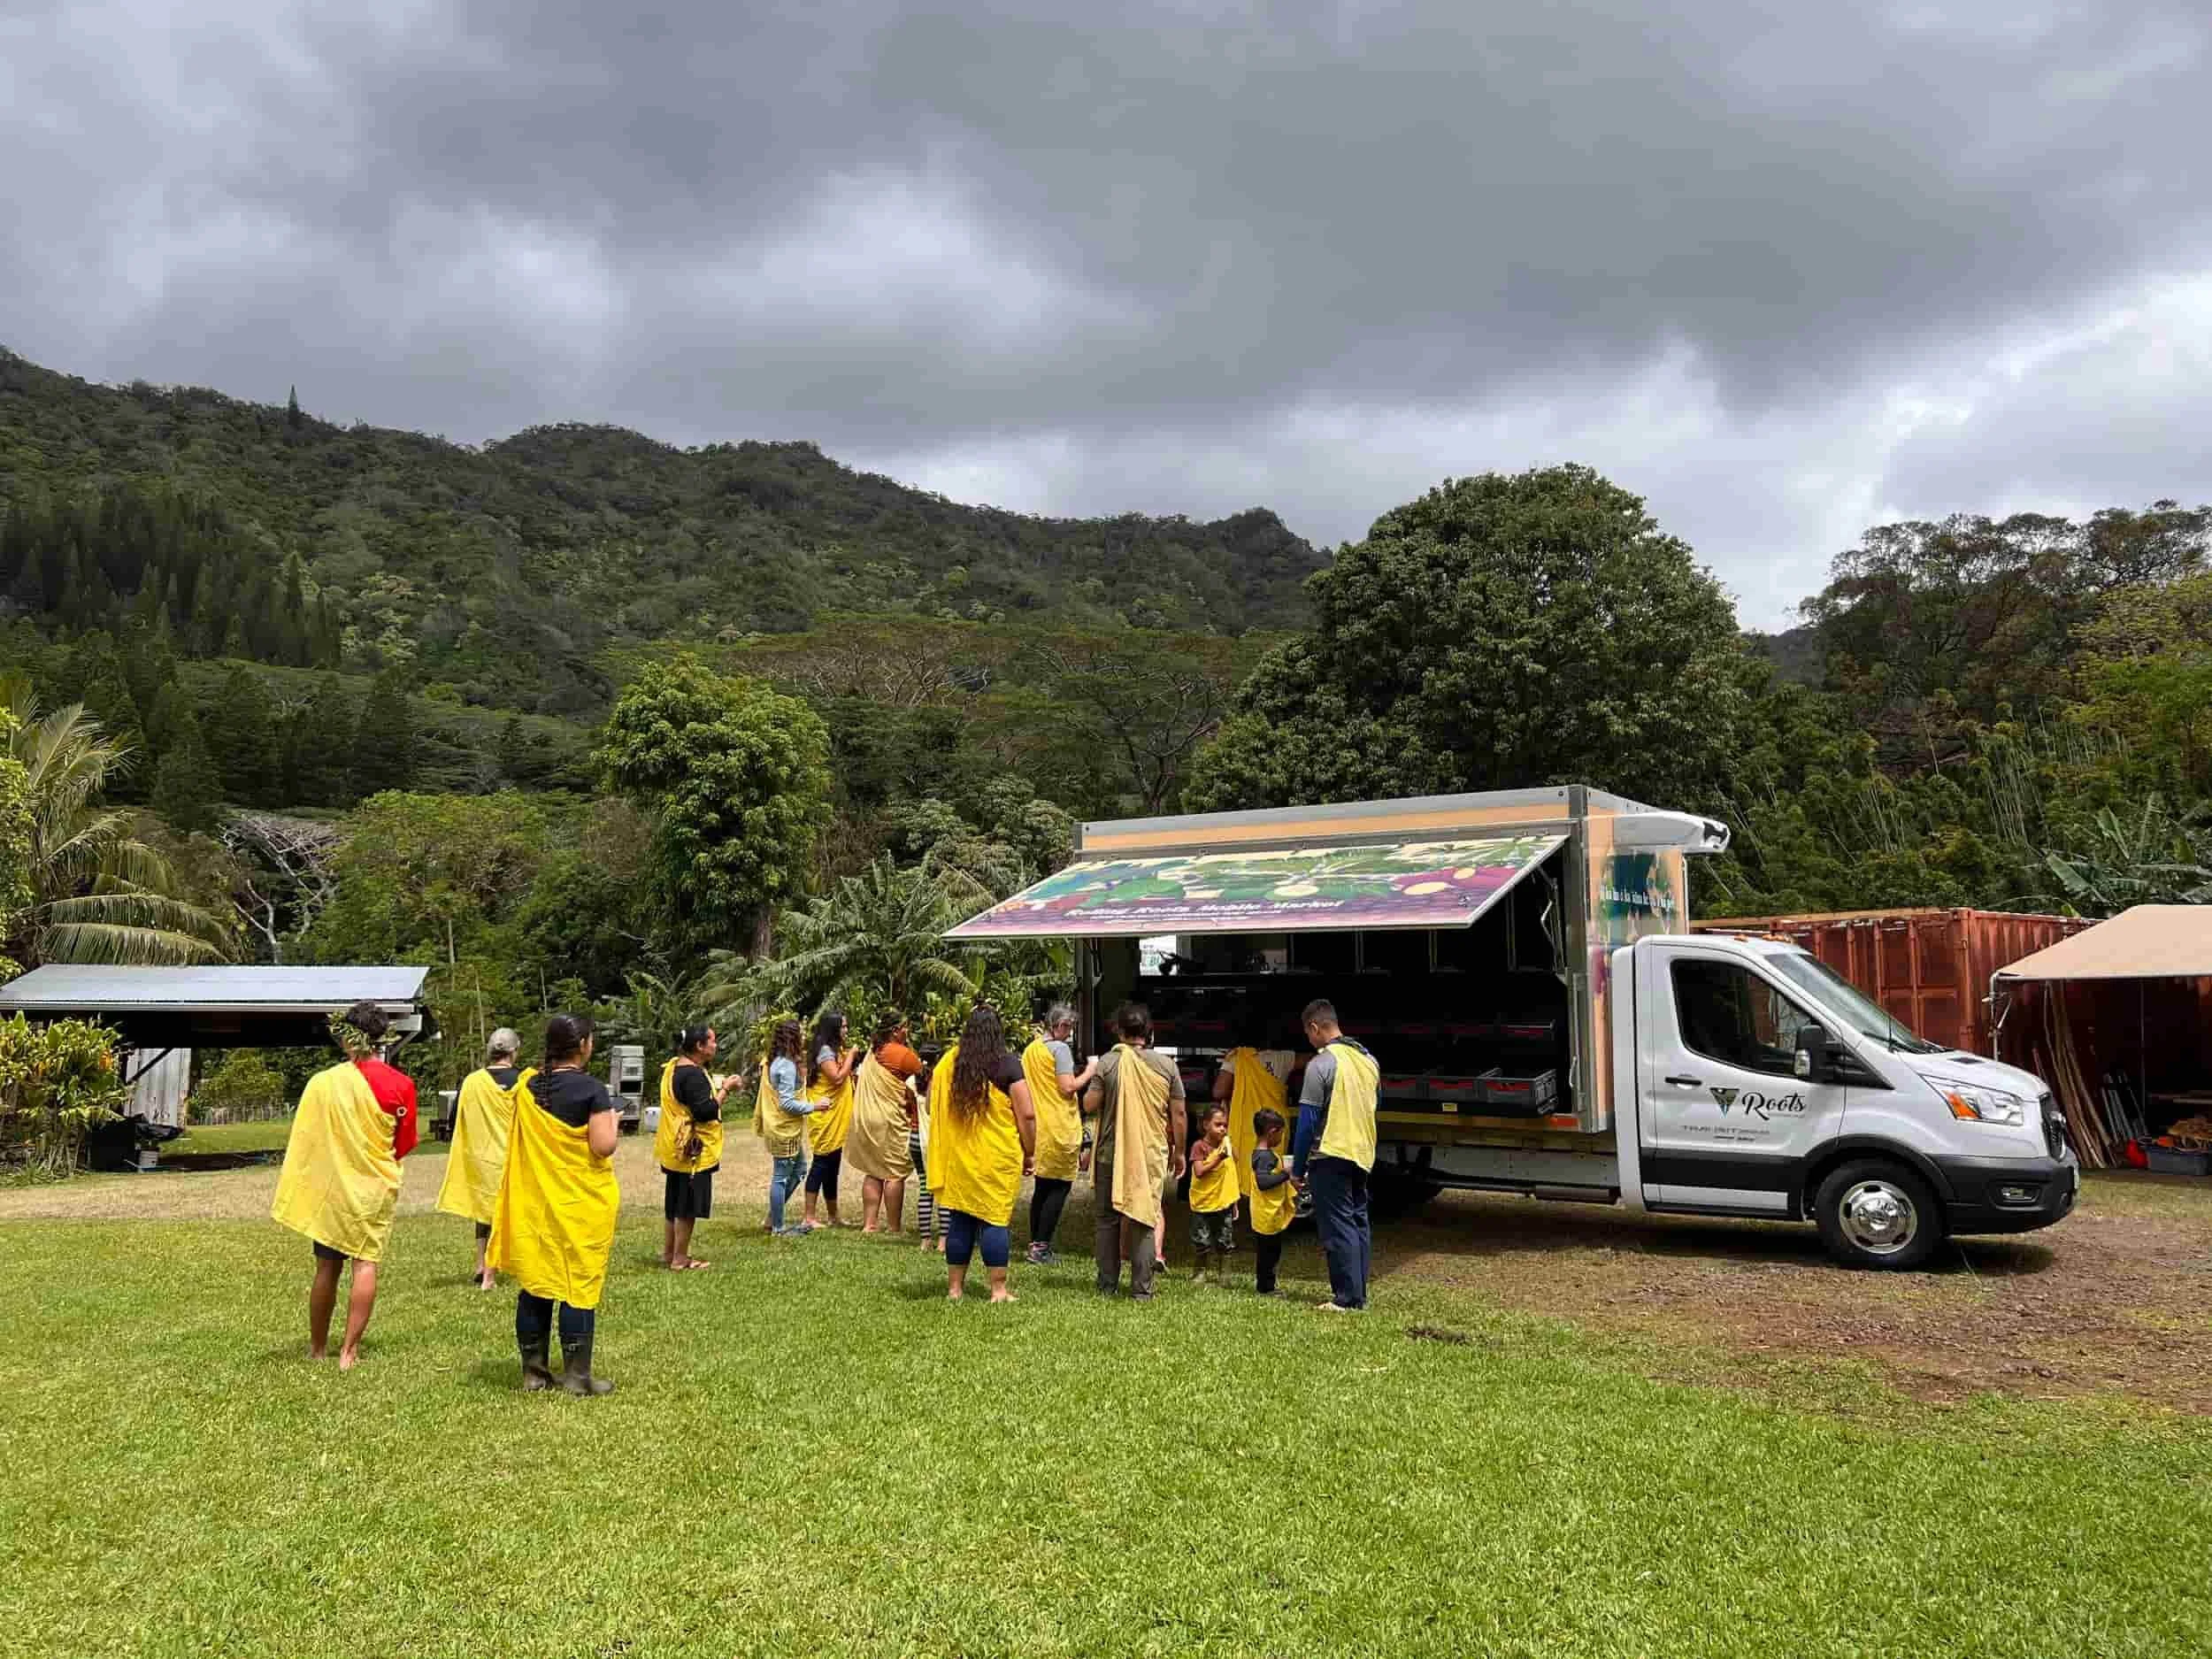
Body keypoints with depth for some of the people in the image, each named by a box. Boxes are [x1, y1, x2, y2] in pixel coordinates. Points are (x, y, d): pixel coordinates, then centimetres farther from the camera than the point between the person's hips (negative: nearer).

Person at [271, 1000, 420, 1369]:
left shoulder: (323, 1082, -9)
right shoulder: (400, 1085, -10)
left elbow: (300, 1140, -3)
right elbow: (405, 1144, 0)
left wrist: (289, 1194, 8)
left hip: (330, 1185, 1)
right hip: (377, 1187, -1)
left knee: (327, 1267, 13)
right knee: (366, 1264, 3)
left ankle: (317, 1347, 26)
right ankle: (349, 1350, -2)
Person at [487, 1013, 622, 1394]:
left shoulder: (528, 1089, 4)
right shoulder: (591, 1089, -14)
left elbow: (522, 1144, 14)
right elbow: (603, 1146, -18)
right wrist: (613, 1120, 1)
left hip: (534, 1202, 6)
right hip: (581, 1204, -5)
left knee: (534, 1283, 12)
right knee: (580, 1286, 2)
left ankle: (533, 1371, 20)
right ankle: (577, 1375, 7)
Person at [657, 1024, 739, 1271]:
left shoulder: (673, 1068, 9)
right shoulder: (693, 1074, -21)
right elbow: (706, 1111, -26)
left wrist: (717, 1086, 9)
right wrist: (725, 1089, -15)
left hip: (675, 1150, 10)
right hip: (693, 1150, -10)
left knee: (674, 1204, 18)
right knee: (687, 1207, 0)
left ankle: (669, 1254, 28)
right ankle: (680, 1260, 6)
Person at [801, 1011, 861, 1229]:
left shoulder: (835, 1050, 17)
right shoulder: (825, 1051, -13)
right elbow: (837, 1078, -22)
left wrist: (850, 1058, 5)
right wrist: (850, 1056, -13)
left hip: (836, 1120, 10)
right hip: (826, 1119, -10)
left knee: (831, 1167, 14)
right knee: (822, 1165, -8)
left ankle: (833, 1217, 21)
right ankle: (808, 1217, -5)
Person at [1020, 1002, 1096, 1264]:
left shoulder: (1030, 1050, 12)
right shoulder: (1060, 1049, -12)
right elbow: (1068, 1088, -17)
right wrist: (1090, 1071, -6)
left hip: (1037, 1127, 8)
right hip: (1060, 1128, -8)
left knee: (1041, 1186, 16)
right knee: (1060, 1186, 0)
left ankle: (1034, 1243, 18)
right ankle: (1042, 1246, -4)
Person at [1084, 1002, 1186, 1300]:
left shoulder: (1109, 1062, -8)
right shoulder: (1166, 1065, -2)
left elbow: (1090, 1105, -7)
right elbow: (1178, 1114, 0)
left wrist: (1092, 1084, 13)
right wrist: (1178, 1152, 11)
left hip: (1111, 1154, -1)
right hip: (1151, 1156, 1)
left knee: (1108, 1219, 12)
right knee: (1145, 1221, 7)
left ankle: (1108, 1284, 18)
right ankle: (1142, 1289, 6)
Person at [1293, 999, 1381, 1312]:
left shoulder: (1321, 1063, -13)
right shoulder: (1368, 1059, 9)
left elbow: (1307, 1120, -11)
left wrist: (1298, 1167, -4)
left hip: (1331, 1155, -7)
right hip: (1363, 1154, 7)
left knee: (1338, 1226, -4)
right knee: (1358, 1222, 13)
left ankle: (1347, 1298, -4)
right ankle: (1358, 1294, 17)